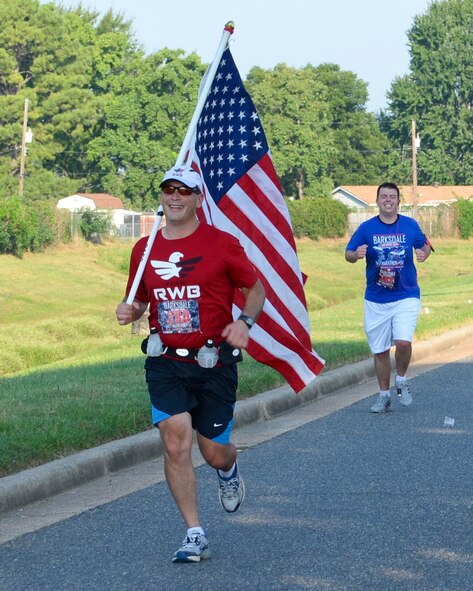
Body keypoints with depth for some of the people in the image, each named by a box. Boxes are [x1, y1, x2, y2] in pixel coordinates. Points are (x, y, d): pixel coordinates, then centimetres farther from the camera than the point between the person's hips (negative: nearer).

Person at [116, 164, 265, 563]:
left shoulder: (222, 244, -4)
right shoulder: (145, 249, 6)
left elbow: (255, 289, 6)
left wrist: (245, 322, -13)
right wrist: (129, 311, -4)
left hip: (214, 363, -2)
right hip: (166, 363, 2)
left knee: (214, 451, 5)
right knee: (175, 440, -15)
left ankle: (228, 470, 46)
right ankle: (195, 535, -6)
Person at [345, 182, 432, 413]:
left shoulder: (410, 225, 1)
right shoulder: (367, 228, -1)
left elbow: (425, 245, 14)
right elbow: (348, 254, 1)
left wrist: (424, 253, -10)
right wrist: (357, 254, -22)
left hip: (406, 296, -1)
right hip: (376, 300, 1)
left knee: (403, 342, -18)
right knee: (379, 350, 7)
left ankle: (401, 380, 11)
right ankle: (384, 395, 25)